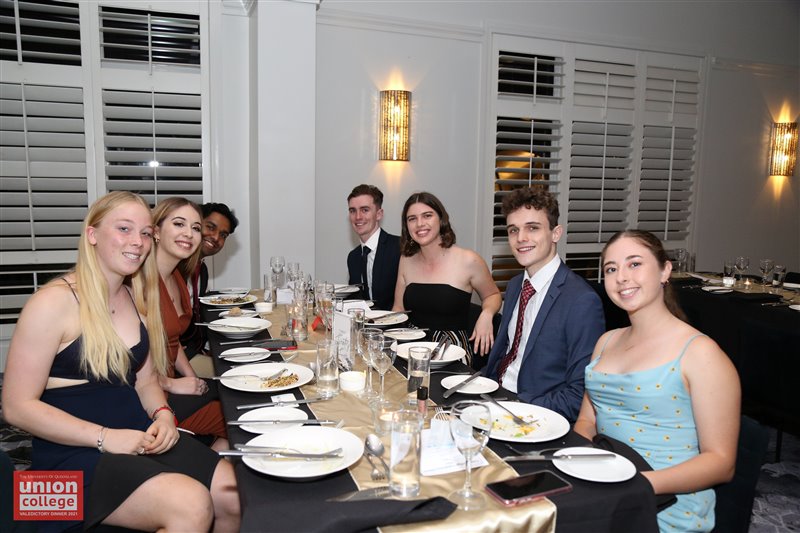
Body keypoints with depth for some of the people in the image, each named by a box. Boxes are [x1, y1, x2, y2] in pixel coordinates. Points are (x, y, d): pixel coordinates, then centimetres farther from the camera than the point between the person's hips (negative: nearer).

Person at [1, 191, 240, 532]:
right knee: (191, 504, -26)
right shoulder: (54, 302, -12)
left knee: (232, 493, -12)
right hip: (73, 454, -6)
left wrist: (162, 414, -4)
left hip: (141, 437, 6)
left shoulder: (136, 299, 10)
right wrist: (104, 437, -19)